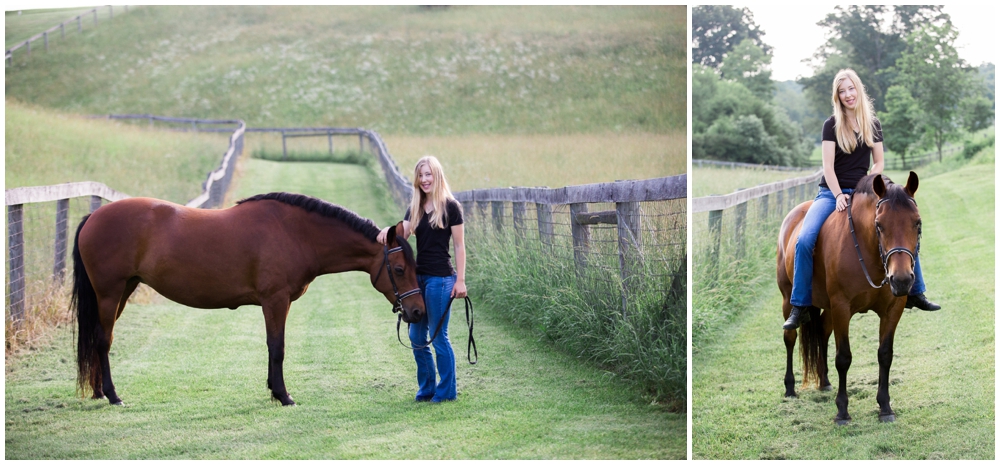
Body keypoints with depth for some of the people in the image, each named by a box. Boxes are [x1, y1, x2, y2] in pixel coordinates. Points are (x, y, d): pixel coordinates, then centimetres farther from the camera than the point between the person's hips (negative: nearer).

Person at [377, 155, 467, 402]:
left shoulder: (450, 206, -6)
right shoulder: (416, 208, 11)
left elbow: (459, 246, -6)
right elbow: (401, 235, 0)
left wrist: (460, 280, -11)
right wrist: (388, 232, -23)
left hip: (440, 278, -7)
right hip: (418, 277, 7)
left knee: (438, 336, -2)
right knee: (417, 337, 11)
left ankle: (447, 391, 9)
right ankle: (427, 388, 22)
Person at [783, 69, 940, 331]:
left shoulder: (872, 124, 8)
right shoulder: (832, 125, -2)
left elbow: (879, 163, 10)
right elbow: (828, 166, -7)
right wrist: (839, 196, -19)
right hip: (831, 193, -3)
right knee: (804, 240, -27)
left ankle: (915, 294, 9)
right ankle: (799, 305, -18)